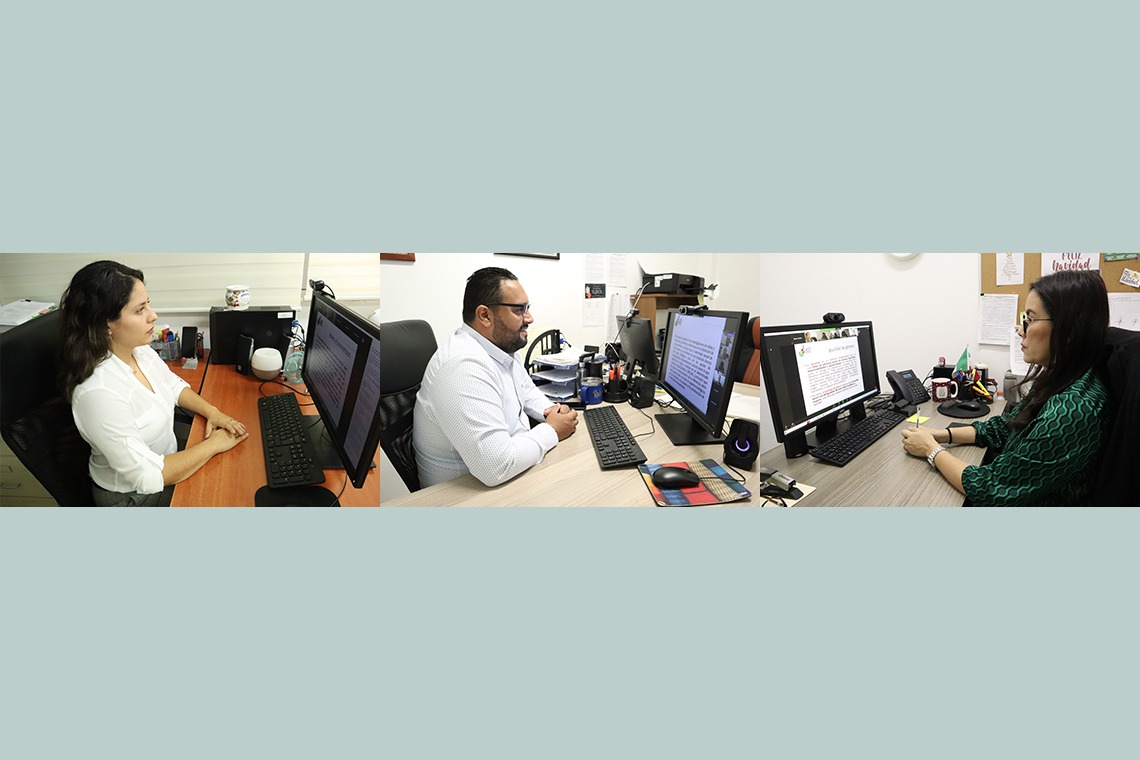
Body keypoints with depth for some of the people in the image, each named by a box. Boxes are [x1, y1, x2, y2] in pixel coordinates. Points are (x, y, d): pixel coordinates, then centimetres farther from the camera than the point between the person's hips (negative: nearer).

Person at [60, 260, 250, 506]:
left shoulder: (140, 350, -9)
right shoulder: (98, 393, -34)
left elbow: (174, 385, 11)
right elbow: (148, 476, -31)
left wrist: (210, 411, -5)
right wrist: (214, 444, -23)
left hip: (166, 458, 7)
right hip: (132, 496, -7)